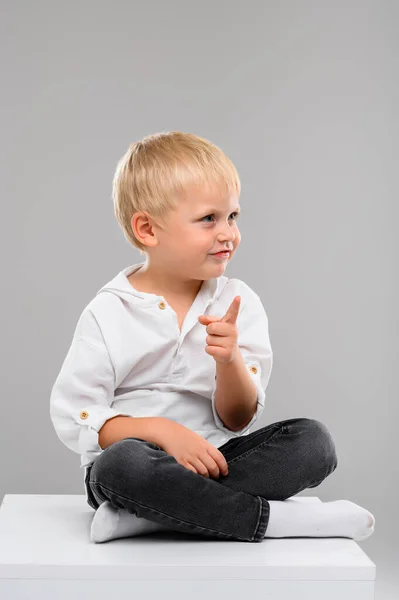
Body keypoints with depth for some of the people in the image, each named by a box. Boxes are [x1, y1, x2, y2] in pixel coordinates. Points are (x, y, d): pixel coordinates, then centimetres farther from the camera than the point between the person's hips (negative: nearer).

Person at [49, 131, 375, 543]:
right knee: (121, 464, -37)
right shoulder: (109, 313, -6)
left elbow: (238, 420, 1)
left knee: (312, 440, -18)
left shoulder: (239, 303, 1)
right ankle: (274, 517, -24)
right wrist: (161, 430, -21)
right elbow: (74, 417, -9)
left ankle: (147, 513, -28)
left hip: (211, 461, 4)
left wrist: (229, 360, -19)